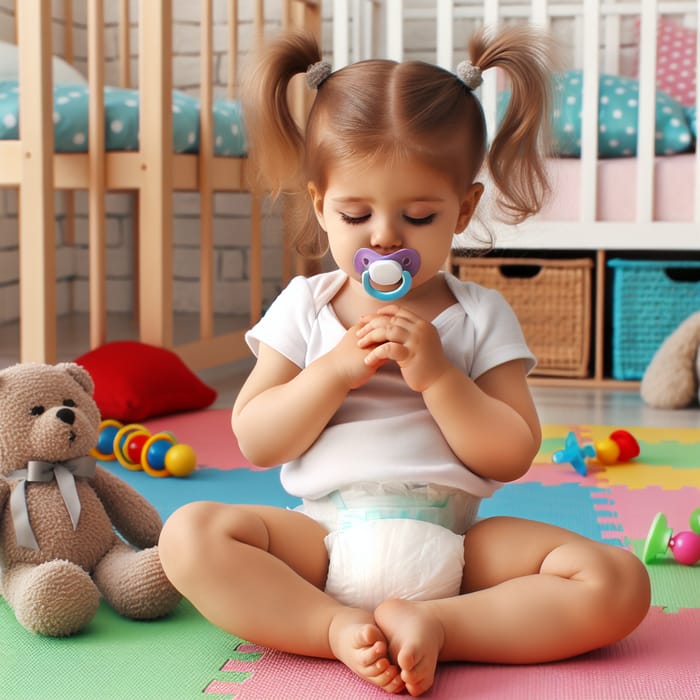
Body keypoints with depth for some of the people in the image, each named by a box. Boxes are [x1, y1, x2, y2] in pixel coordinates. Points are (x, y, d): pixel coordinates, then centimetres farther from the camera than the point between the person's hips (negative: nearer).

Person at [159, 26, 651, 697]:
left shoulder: (480, 316, 6)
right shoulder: (303, 307, 8)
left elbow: (512, 456, -2)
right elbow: (255, 441, 2)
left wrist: (436, 374, -15)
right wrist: (336, 370, -12)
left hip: (451, 540, 0)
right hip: (326, 535, 0)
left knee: (618, 583, -21)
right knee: (190, 535, -25)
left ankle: (432, 625, -25)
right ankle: (341, 629, -28)